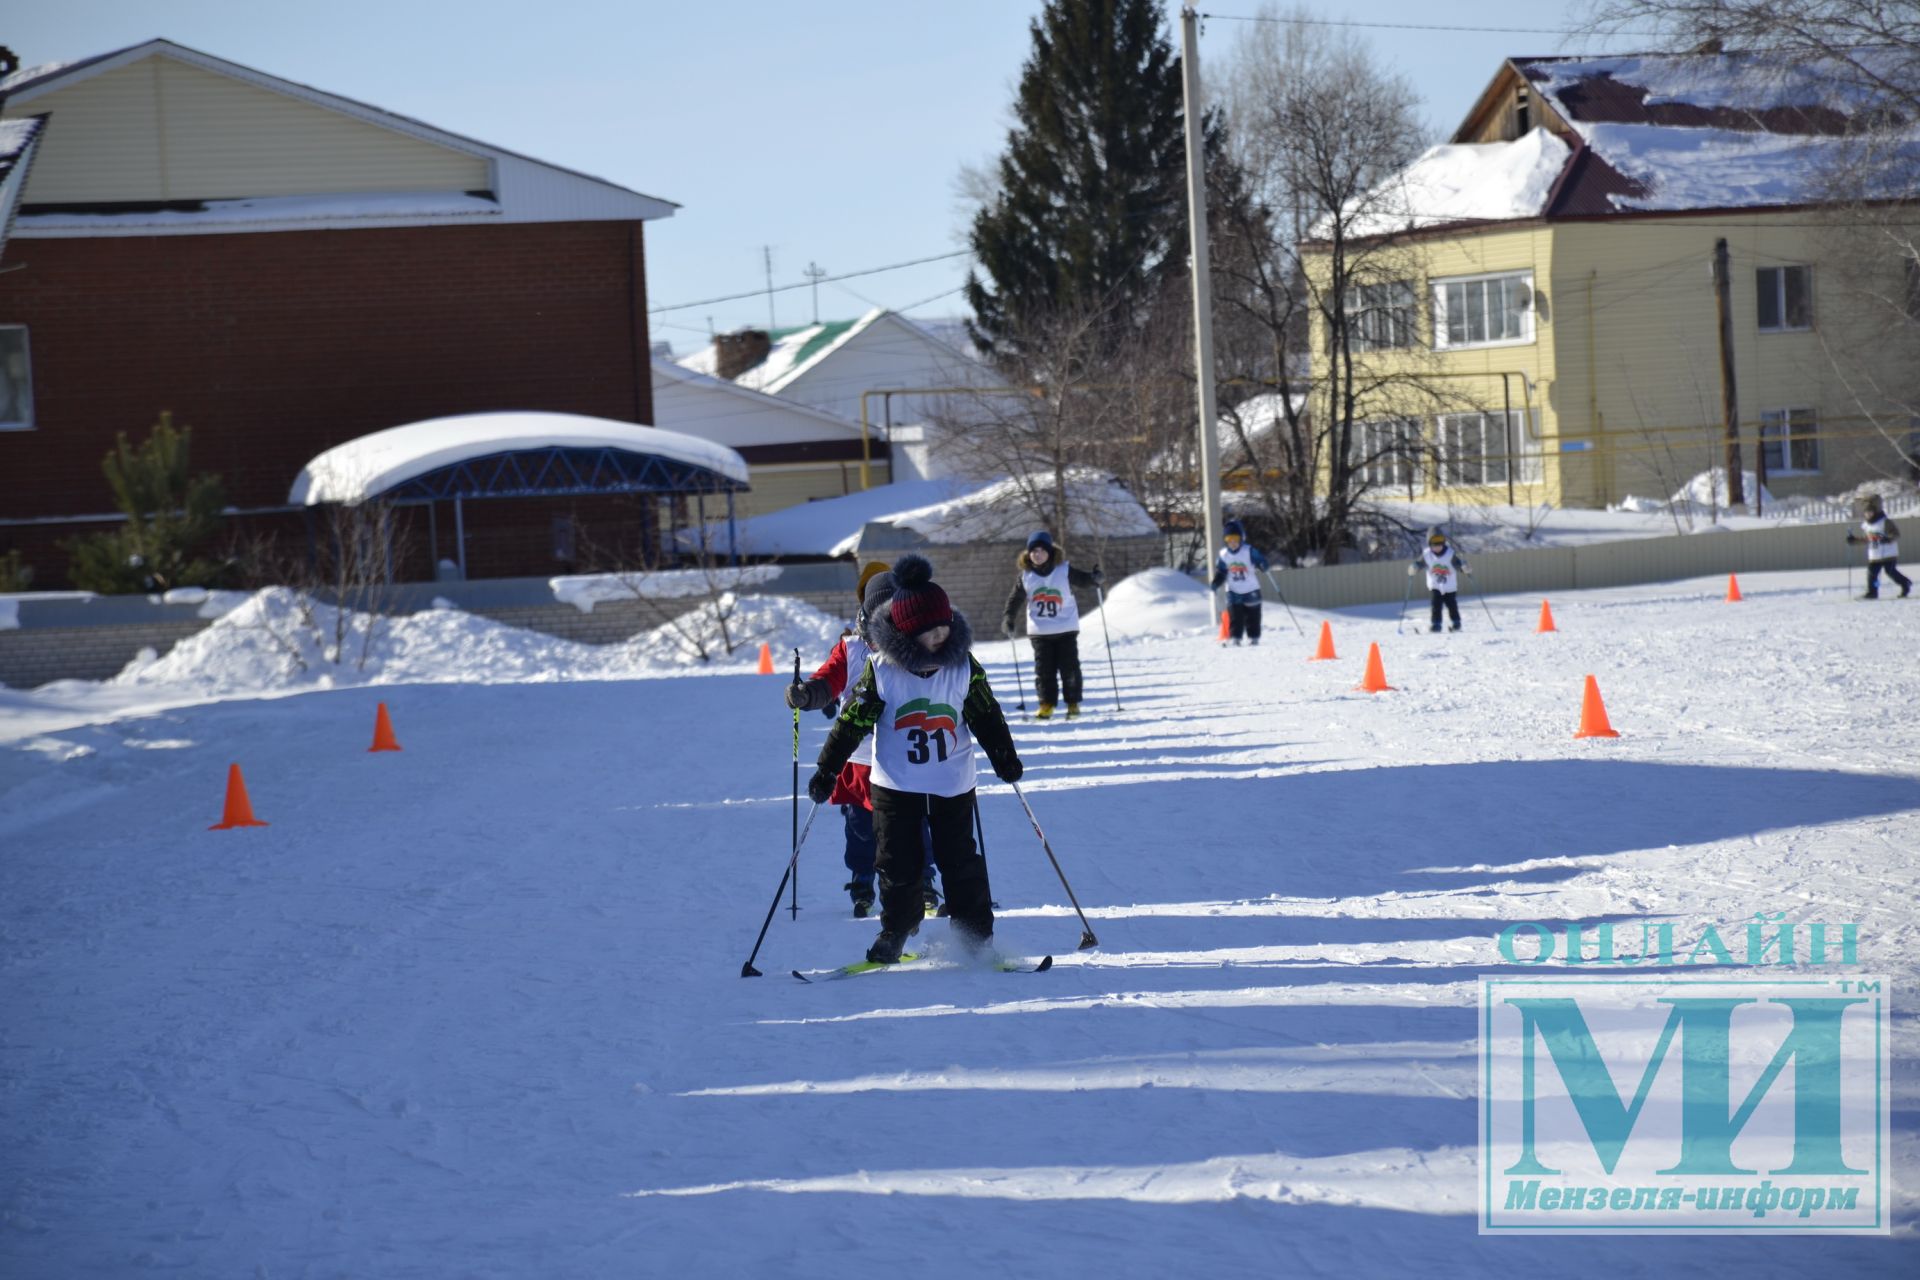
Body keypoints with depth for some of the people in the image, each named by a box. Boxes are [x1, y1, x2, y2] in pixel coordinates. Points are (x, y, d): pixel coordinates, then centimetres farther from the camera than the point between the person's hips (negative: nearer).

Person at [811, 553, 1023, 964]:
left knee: (960, 861, 4)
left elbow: (987, 715, 7)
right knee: (897, 866, 3)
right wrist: (827, 769, -6)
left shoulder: (964, 666, -5)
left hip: (953, 784, 1)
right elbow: (853, 721, -6)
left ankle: (976, 936, 15)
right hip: (896, 786, -1)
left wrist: (1005, 757, 9)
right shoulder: (882, 669, -11)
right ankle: (894, 933, 20)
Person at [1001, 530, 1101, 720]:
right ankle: (1046, 705, 9)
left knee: (1069, 668, 1)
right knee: (1044, 669, 1)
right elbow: (1015, 600, 6)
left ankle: (1073, 704, 12)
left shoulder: (1064, 571, -5)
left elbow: (1082, 579, -3)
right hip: (1040, 631, 2)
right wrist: (1009, 621, -4)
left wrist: (1095, 578, -25)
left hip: (1066, 629, -1)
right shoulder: (1025, 577, 0)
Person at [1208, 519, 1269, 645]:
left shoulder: (1250, 552, -10)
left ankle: (1253, 639, 13)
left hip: (1251, 592, -2)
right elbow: (1220, 573, 9)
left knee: (1252, 616, 3)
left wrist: (1262, 566, -37)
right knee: (1235, 617, -3)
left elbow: (1261, 561, -14)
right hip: (1233, 592, 3)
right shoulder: (1224, 555, 2)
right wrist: (1215, 584, -6)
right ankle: (1235, 638, 2)